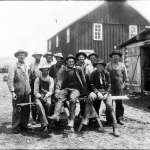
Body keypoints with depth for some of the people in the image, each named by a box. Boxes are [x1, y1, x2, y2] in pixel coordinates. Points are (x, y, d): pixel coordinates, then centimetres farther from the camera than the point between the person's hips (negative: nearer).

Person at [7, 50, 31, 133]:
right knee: (17, 111, 0)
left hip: (26, 92, 5)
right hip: (18, 92, -5)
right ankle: (15, 127, 12)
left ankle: (24, 125, 22)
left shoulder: (27, 67, 14)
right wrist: (12, 92, -13)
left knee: (26, 110, 8)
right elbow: (10, 80, -8)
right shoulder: (13, 67, -4)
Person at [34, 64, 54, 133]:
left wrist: (46, 96, -16)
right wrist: (40, 97, -14)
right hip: (39, 97, 0)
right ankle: (45, 124, -37)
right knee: (39, 105, -33)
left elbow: (51, 91, 2)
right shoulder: (38, 79, 7)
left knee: (48, 104, -34)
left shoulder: (50, 79, 10)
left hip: (47, 97, 1)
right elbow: (35, 92, 3)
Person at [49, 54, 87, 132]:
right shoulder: (62, 70, 9)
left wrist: (84, 92, 10)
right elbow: (59, 81, -1)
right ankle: (56, 115, -48)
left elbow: (84, 82, 13)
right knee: (60, 97, -31)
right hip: (66, 88, 2)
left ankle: (71, 124, -34)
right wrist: (57, 90, -17)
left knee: (72, 99, -32)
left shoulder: (78, 69, 9)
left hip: (76, 89, -2)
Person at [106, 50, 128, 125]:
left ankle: (119, 118, 6)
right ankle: (109, 118, 5)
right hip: (110, 84, 0)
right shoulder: (108, 65, 10)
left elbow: (125, 76, 15)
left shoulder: (122, 65, 12)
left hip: (119, 85, 0)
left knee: (119, 102, -3)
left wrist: (124, 83, 5)